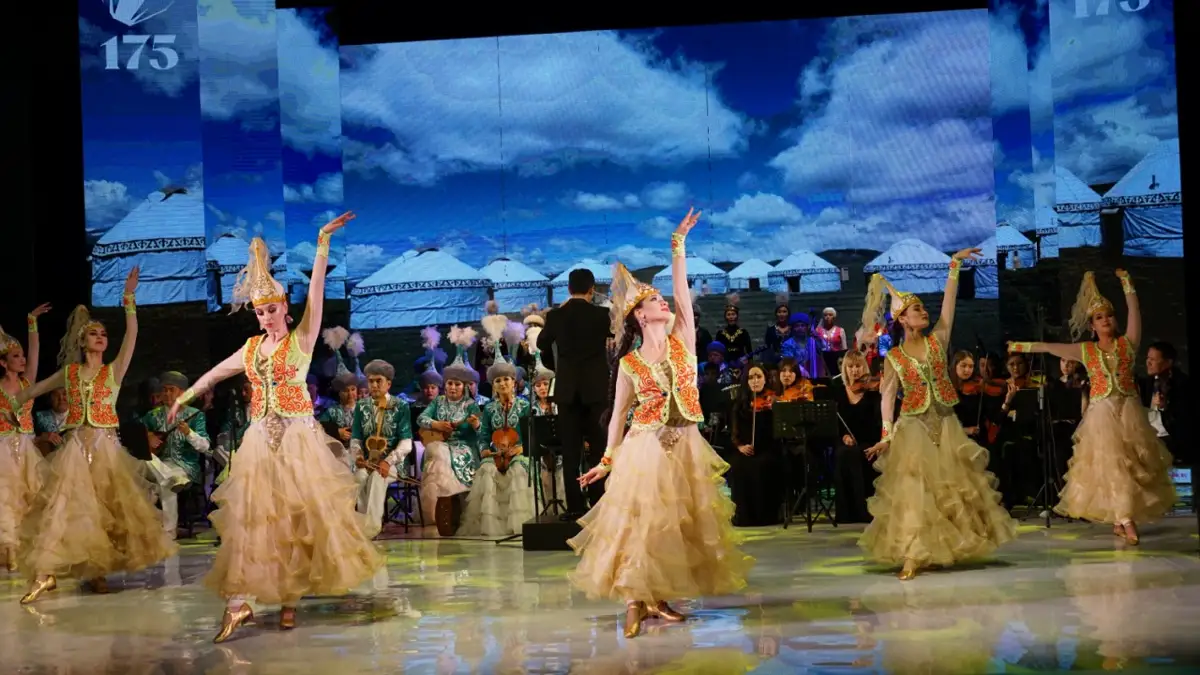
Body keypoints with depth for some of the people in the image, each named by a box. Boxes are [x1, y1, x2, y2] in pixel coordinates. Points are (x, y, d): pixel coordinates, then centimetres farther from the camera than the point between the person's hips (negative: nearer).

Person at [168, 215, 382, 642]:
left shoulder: (302, 340, -3)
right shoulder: (252, 347, 11)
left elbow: (316, 291, -13)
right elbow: (216, 372, 26)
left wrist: (323, 243, -20)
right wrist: (184, 398, 36)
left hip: (297, 439, -4)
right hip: (259, 440, 4)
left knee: (298, 517, 0)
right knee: (248, 518, -2)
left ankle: (290, 597, 10)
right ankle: (239, 602, -4)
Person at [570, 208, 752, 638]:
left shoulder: (682, 339, 5)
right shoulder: (629, 363, 0)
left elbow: (682, 288, -1)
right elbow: (618, 414, 4)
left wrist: (678, 243, 0)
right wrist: (607, 460, 1)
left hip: (685, 446, 3)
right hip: (644, 448, -3)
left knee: (678, 523, 5)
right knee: (640, 522, -6)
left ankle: (658, 597, 13)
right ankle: (635, 599, 0)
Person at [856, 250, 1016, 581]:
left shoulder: (937, 340, 4)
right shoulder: (893, 357, -1)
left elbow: (949, 301, 0)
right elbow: (887, 396, -3)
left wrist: (955, 265, -4)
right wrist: (887, 434, -12)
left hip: (946, 425, 3)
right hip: (914, 429, -3)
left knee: (952, 486, 8)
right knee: (912, 491, -6)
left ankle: (949, 548, 22)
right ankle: (913, 555, -4)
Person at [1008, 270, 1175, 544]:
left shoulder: (1128, 343, 6)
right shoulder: (1085, 350, 8)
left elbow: (1134, 310, -2)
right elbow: (1047, 347, 12)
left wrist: (1126, 283, -3)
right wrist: (1021, 346, 14)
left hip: (1129, 410, 1)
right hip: (1102, 412, -1)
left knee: (1132, 462, -1)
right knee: (1112, 463, -10)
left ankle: (1119, 519, 7)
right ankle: (1126, 520, -14)